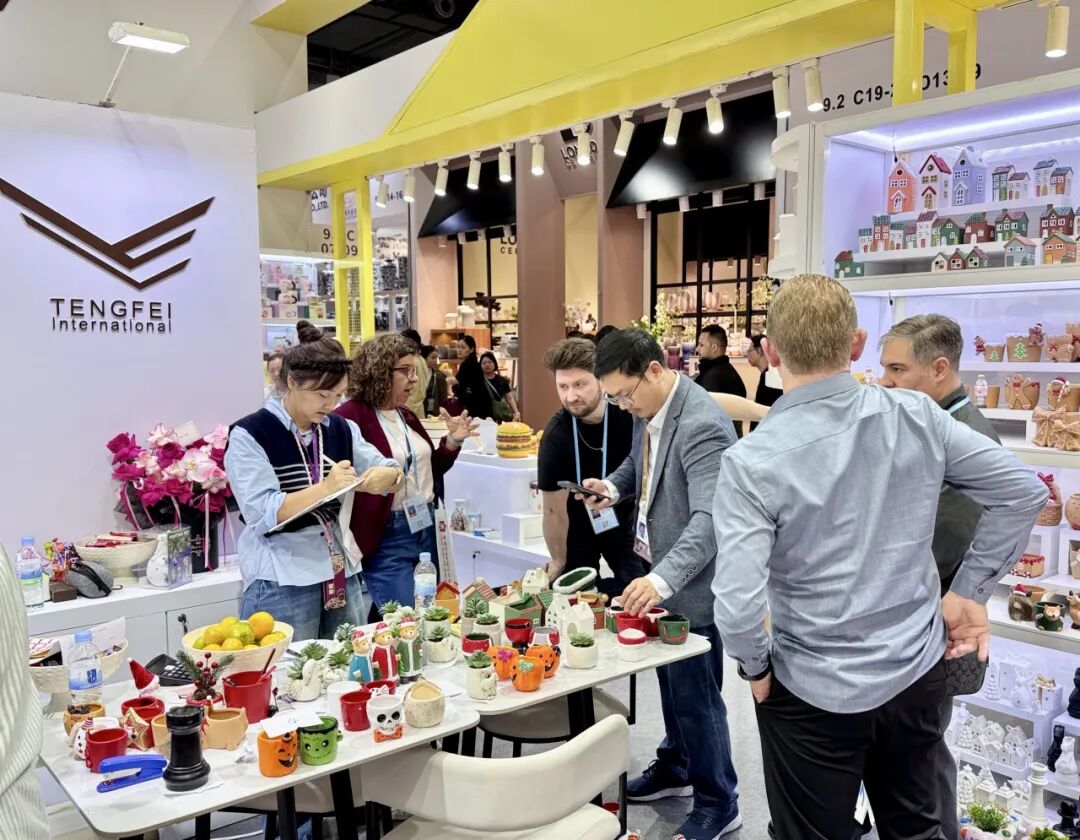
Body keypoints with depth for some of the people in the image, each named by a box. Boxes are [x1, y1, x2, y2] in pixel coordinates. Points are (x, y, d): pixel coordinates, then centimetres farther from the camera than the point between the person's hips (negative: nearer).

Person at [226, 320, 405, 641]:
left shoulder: (340, 429, 9)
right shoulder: (249, 435, -8)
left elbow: (394, 472, 10)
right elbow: (261, 514, -17)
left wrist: (387, 476, -13)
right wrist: (325, 488, -25)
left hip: (342, 575, 5)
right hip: (281, 583, -5)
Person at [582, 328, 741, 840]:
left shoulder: (702, 424, -28)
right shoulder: (646, 410, 0)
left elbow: (709, 519, -34)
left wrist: (662, 579, -46)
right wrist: (614, 486, -1)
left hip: (692, 581, -9)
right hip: (659, 571, 9)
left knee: (696, 693, 6)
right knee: (671, 679, 24)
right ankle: (675, 767, 46)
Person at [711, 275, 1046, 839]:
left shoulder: (751, 462, -23)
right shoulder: (917, 417, -9)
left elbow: (737, 606, -27)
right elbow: (1024, 493, -1)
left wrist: (755, 667, -7)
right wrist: (970, 590, 5)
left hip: (817, 693, -4)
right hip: (918, 672, 4)